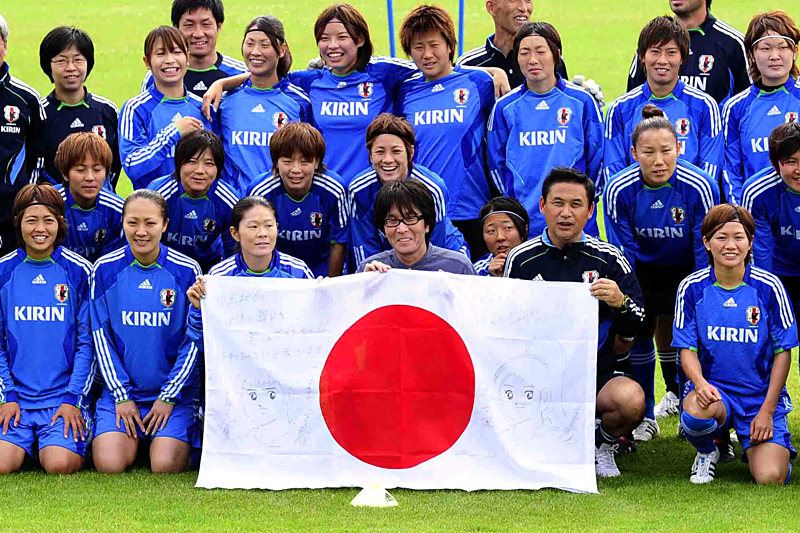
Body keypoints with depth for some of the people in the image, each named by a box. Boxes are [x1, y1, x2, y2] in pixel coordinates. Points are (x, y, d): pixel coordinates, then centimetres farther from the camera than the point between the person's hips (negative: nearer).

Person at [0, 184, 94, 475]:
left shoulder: (79, 272, 2)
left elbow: (87, 342, 3)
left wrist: (72, 398, -6)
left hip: (64, 398, -1)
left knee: (60, 465, -22)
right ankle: (27, 443, 10)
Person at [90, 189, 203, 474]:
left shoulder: (187, 271, -5)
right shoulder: (105, 270, -1)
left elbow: (194, 340, -1)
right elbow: (101, 336, 2)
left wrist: (169, 397, -7)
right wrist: (122, 395, -5)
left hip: (175, 390, -1)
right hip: (120, 387, 1)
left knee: (165, 466, -21)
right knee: (109, 464, -19)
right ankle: (132, 439, 13)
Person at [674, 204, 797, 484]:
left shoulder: (768, 287, -5)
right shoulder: (692, 288, -3)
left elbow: (782, 352, -1)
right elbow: (688, 349, -1)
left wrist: (767, 411, -8)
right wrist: (700, 383, -24)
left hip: (762, 395, 0)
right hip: (713, 388, 0)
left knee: (770, 479, -20)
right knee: (696, 410, -38)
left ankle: (764, 449, 20)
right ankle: (706, 454, 0)